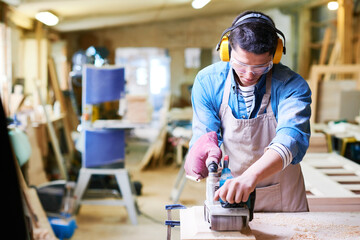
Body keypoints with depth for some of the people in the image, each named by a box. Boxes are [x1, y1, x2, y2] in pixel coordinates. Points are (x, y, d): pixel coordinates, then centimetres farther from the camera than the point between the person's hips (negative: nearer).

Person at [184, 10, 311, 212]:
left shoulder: (292, 86, -16)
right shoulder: (207, 81, -8)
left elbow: (291, 138, -32)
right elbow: (203, 133, -10)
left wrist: (250, 176, -51)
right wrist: (206, 148, -36)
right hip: (227, 197, -4)